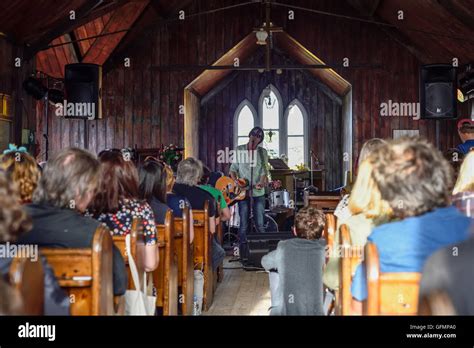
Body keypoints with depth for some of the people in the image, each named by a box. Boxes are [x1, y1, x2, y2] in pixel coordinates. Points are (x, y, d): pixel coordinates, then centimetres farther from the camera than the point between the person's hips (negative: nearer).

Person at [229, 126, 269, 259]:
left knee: (260, 224, 2)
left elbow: (265, 170, 2)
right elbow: (233, 169, 7)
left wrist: (262, 182, -18)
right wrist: (236, 181, -12)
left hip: (258, 192, 1)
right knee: (243, 224, 2)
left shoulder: (263, 152, 7)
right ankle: (243, 252, 8)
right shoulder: (239, 150, 5)